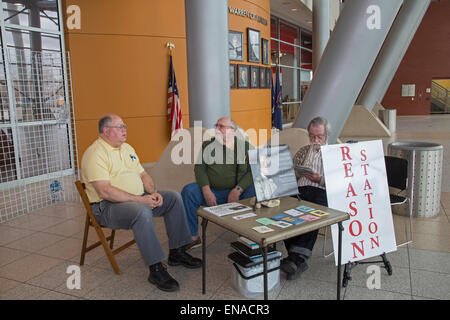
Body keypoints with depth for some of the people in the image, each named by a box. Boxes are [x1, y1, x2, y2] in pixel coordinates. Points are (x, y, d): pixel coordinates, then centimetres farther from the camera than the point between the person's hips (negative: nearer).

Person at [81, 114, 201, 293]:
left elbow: (143, 174, 17)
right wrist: (140, 199, -26)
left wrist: (153, 192, -4)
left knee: (174, 198, -1)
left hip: (139, 199, 9)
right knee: (142, 212, -37)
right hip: (108, 205, -9)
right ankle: (156, 269, -25)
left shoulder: (127, 148, 15)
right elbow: (105, 191, -24)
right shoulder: (95, 154, -14)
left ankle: (177, 253, 5)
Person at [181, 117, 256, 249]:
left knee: (255, 191, -30)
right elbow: (199, 168, 2)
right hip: (212, 192, 2)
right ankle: (193, 237, -14)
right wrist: (207, 191, -15)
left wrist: (237, 190, -20)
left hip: (237, 193, -1)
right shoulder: (207, 145, 11)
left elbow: (252, 172, -5)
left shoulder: (245, 146, 5)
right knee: (188, 191, -22)